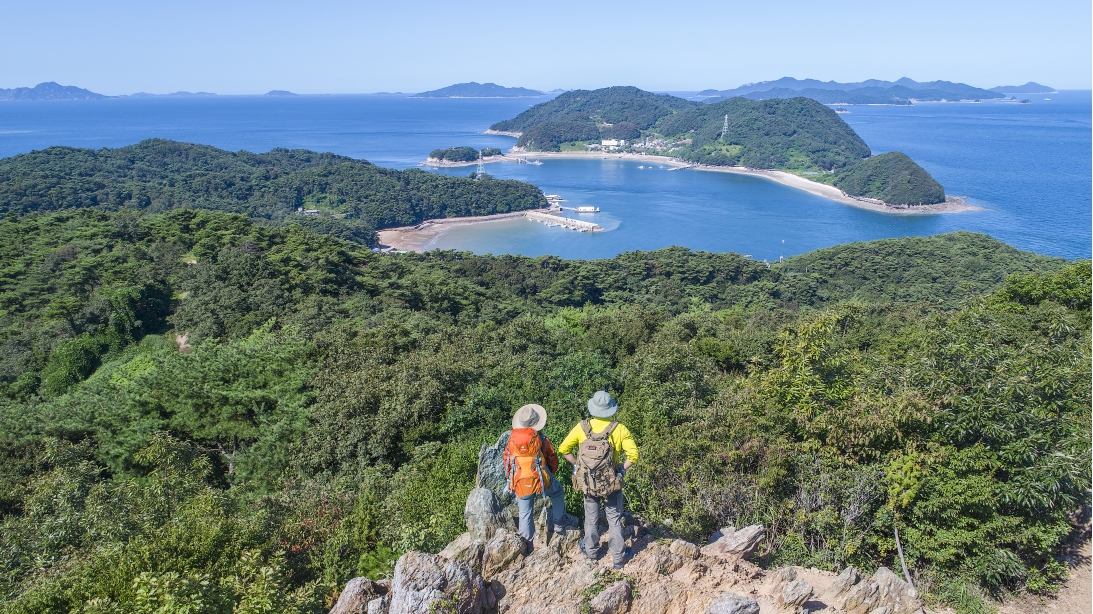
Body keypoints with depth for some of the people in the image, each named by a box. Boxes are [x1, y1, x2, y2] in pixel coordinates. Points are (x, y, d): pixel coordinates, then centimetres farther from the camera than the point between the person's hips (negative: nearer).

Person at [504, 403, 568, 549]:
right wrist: (550, 473, 19)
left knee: (525, 513, 14)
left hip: (520, 484, 2)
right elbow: (553, 460, 0)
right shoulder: (541, 440, -11)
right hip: (541, 481, -2)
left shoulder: (512, 440, -2)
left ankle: (527, 544, 20)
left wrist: (511, 478, 21)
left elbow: (507, 462, 7)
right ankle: (559, 525, 28)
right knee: (558, 493, 26)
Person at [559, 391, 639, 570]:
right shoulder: (619, 429, -13)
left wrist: (577, 464, 5)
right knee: (614, 520, 13)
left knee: (591, 518, 20)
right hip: (612, 483, -1)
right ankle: (618, 558, 20)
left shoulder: (582, 427, -9)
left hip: (588, 482, 1)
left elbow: (563, 449, -5)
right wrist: (623, 469, -3)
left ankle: (591, 550, 36)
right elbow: (633, 454, -16)